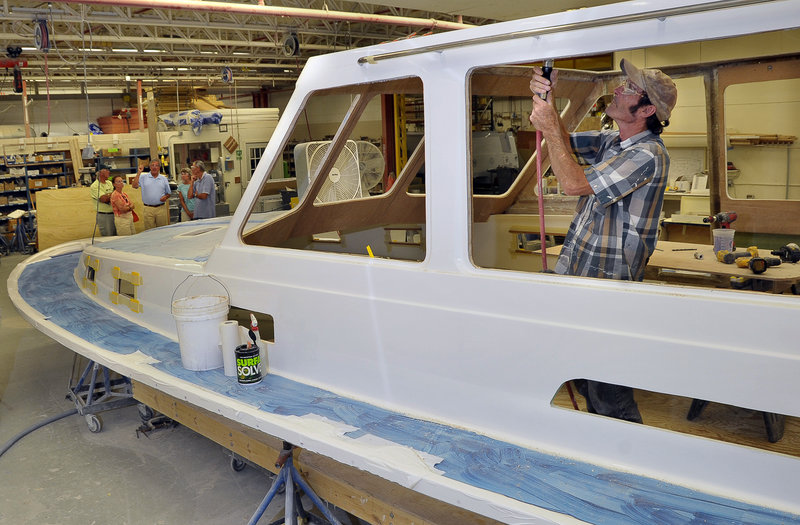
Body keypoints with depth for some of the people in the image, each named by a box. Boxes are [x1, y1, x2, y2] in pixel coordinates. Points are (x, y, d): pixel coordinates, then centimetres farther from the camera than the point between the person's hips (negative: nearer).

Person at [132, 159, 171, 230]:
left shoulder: (164, 179, 11)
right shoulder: (143, 178, 6)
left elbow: (169, 193, 16)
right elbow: (134, 186, -8)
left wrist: (166, 197, -7)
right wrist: (139, 173, -9)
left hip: (161, 208, 1)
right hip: (148, 209, -1)